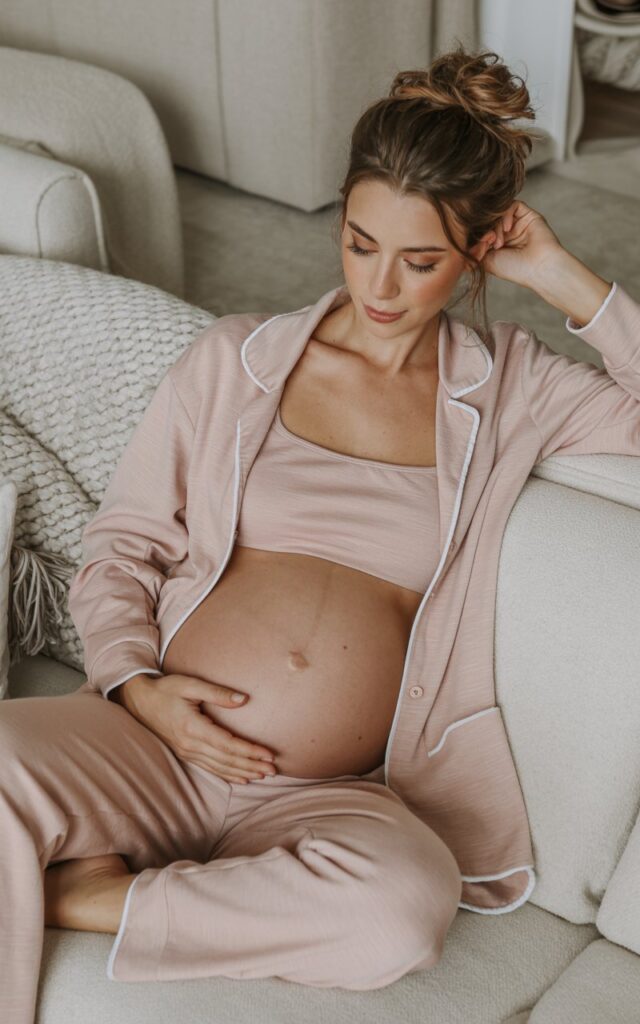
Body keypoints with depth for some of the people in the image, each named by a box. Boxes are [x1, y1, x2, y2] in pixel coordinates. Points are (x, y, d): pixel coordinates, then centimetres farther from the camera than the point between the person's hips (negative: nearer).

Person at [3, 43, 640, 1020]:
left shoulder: (509, 389, 11)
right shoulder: (234, 359, 9)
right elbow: (122, 540, 11)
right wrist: (136, 681, -7)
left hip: (329, 797, 1)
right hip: (154, 745, 0)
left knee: (408, 903, -35)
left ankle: (79, 896, -17)